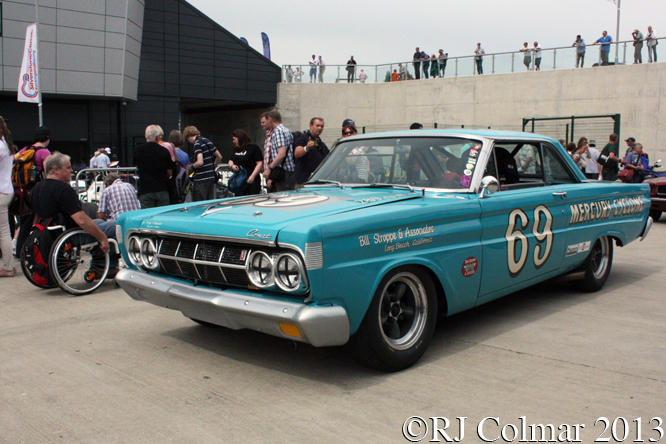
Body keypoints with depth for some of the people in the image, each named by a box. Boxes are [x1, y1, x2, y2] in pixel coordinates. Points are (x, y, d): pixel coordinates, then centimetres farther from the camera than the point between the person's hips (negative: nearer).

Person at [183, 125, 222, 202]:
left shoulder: (197, 144, -13)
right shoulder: (207, 141, 12)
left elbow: (200, 162, -23)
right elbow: (219, 157, 14)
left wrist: (191, 167, -5)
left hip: (201, 179, -9)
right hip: (211, 177, 9)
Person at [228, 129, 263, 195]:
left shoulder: (253, 148, -6)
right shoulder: (236, 150, 18)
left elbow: (260, 163, -12)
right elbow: (230, 161, 28)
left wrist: (252, 176, -21)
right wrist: (232, 166, 3)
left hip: (252, 182, -8)